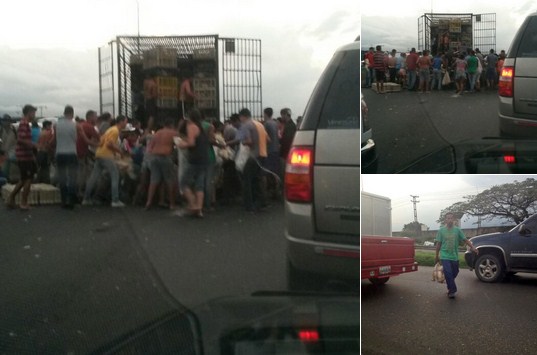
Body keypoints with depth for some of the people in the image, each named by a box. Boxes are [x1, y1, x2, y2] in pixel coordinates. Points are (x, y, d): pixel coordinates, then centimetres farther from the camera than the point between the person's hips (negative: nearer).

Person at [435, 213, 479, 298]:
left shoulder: (457, 230, 0)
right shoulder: (441, 230, -3)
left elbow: (465, 240, 0)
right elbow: (438, 244, 2)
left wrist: (473, 247, -14)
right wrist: (436, 256, 5)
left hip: (454, 257, 3)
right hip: (445, 256, -3)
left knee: (454, 273, 12)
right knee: (448, 273, -14)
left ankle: (450, 287, 35)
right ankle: (452, 290, -4)